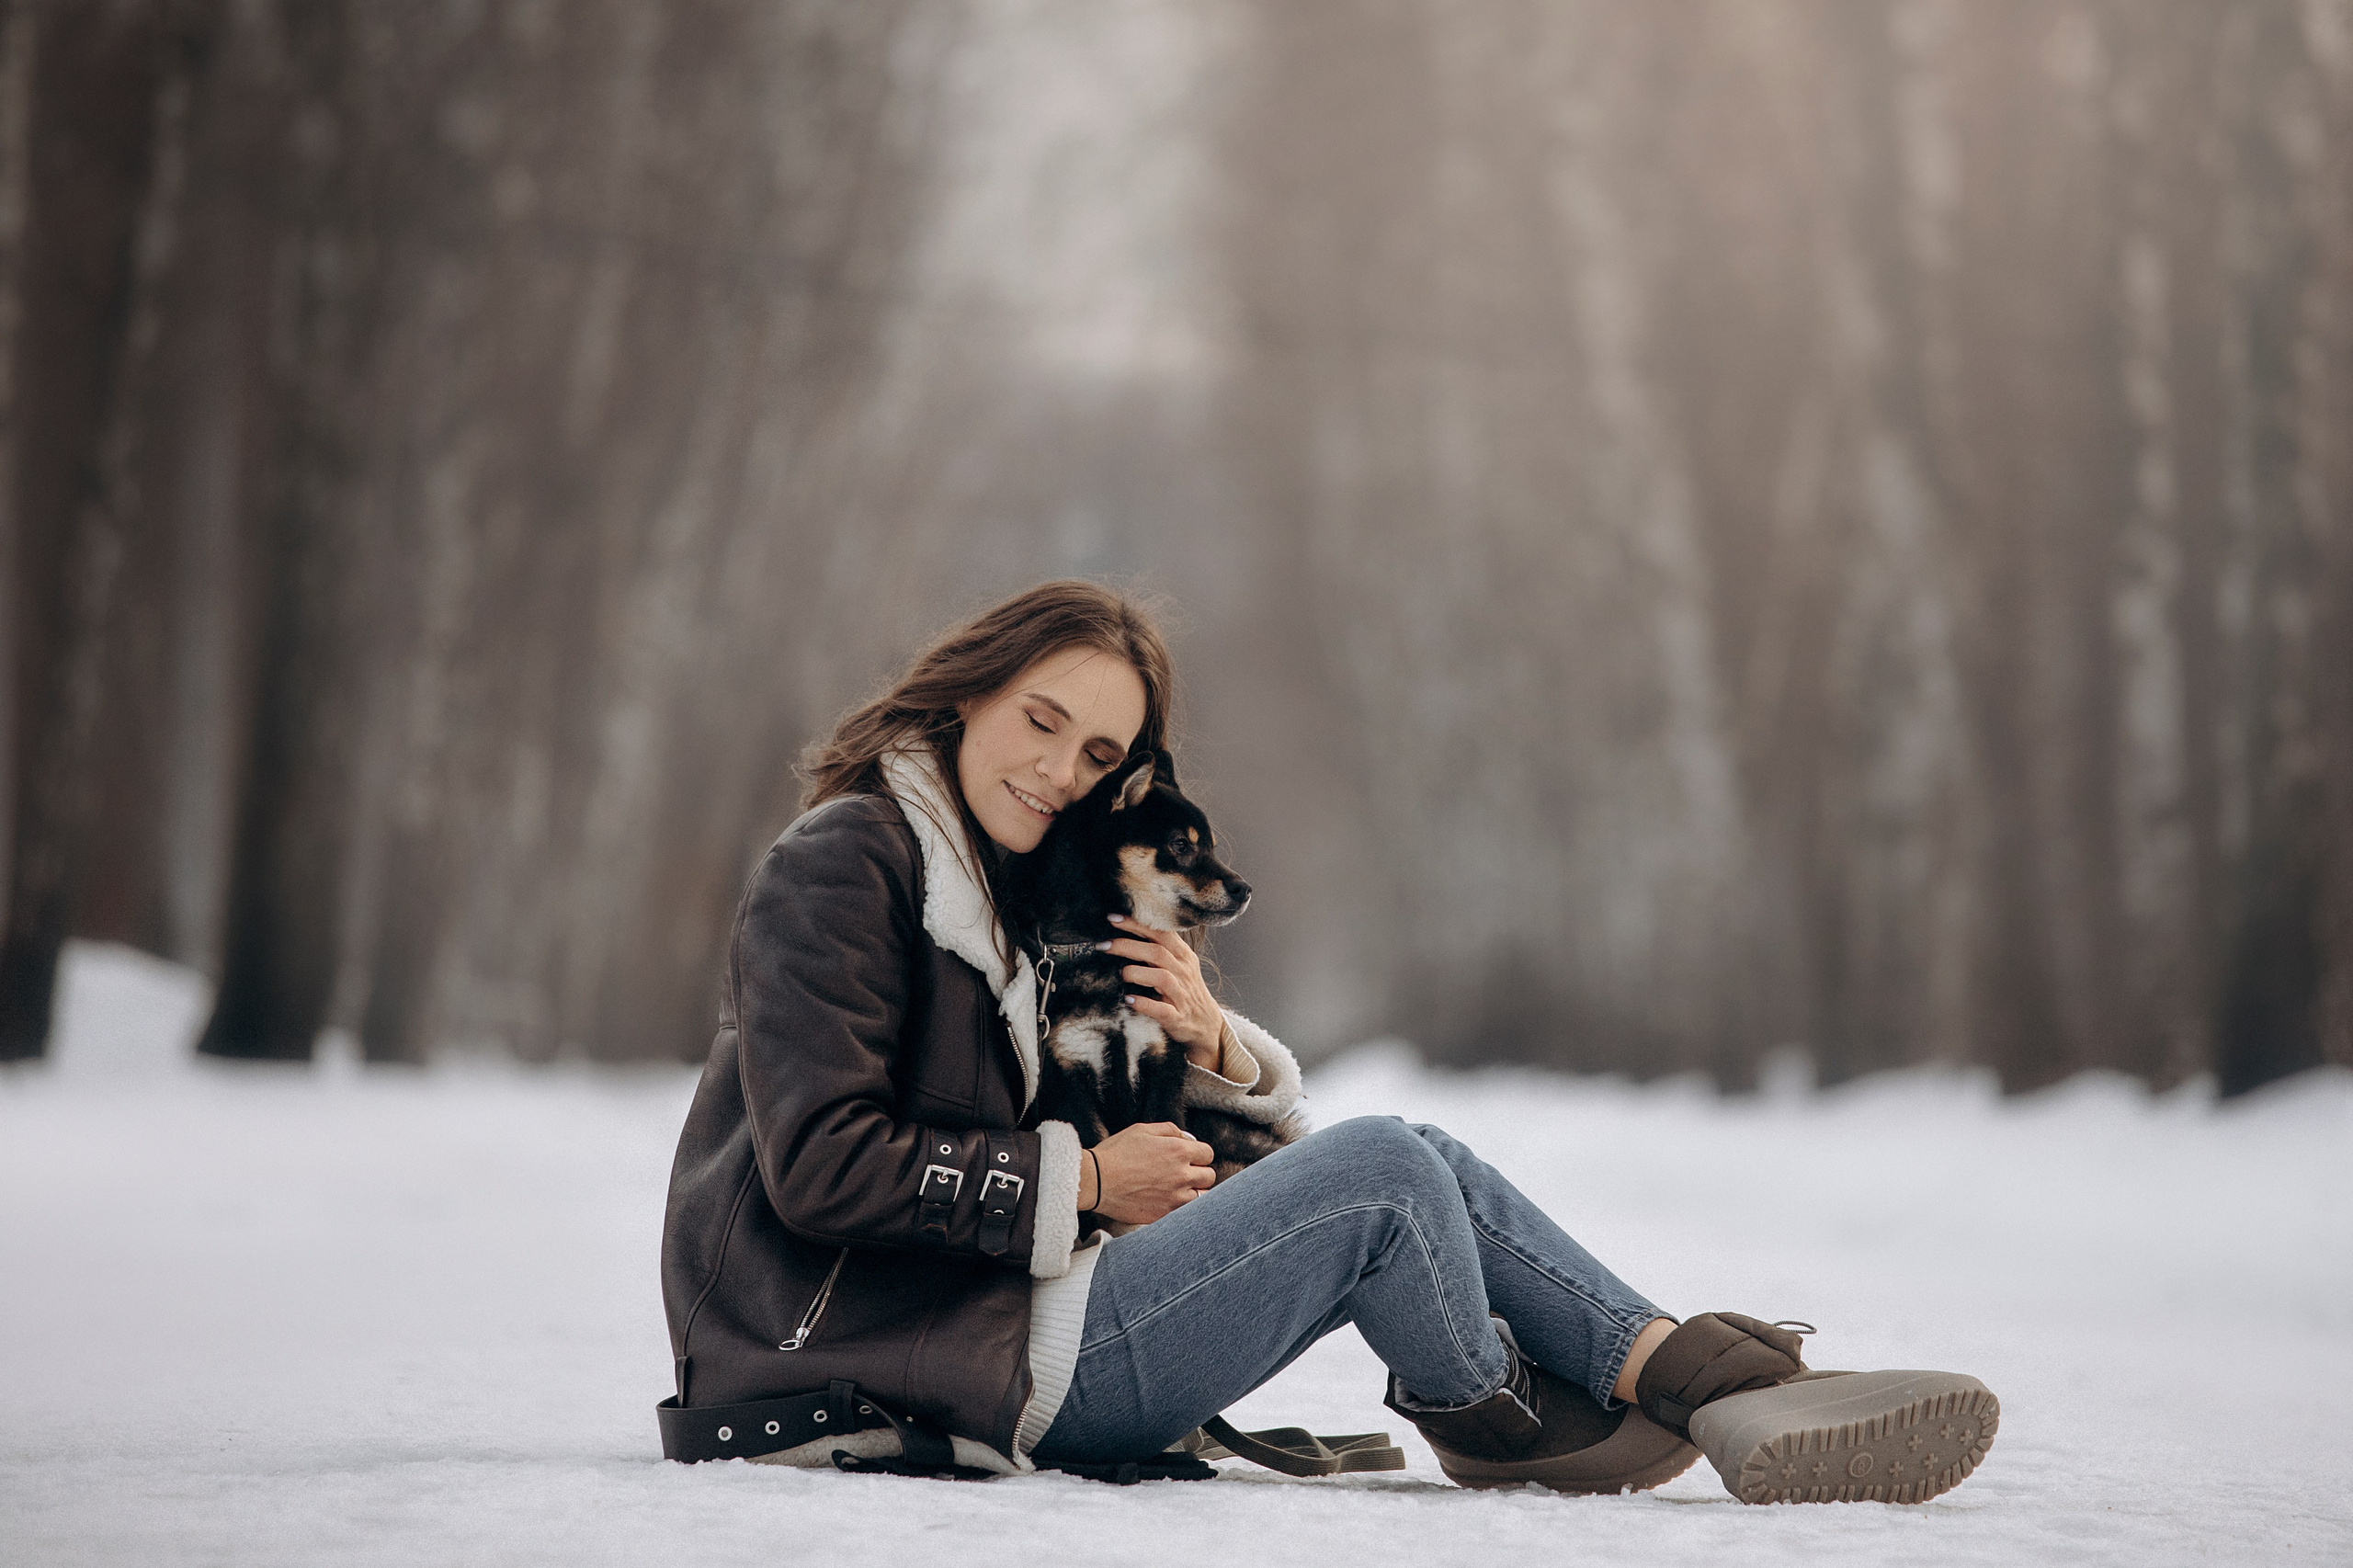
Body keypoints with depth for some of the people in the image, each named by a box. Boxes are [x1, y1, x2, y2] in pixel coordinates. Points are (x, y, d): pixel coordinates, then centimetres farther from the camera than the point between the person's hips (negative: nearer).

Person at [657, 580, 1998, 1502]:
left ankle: (1718, 1386, -2)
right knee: (1382, 1174, -15)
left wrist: (1211, 1044, -5)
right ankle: (1487, 1417, 10)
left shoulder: (1023, 899, 20)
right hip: (933, 1376, -9)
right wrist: (1082, 1180, -14)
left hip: (1015, 1323, 9)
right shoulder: (844, 868, -8)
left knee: (1419, 1168, 2)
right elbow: (820, 1163, -20)